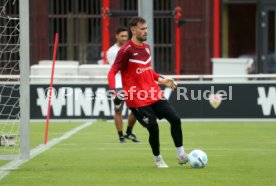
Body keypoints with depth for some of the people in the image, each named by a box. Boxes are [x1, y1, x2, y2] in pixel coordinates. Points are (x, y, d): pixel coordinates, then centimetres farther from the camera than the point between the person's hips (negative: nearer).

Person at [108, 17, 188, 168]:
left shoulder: (146, 47, 10)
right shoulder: (126, 51, -13)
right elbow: (112, 72, -14)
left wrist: (161, 80, 17)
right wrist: (114, 91, -29)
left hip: (154, 94, 7)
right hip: (137, 99, -7)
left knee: (175, 119, -3)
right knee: (153, 128, -10)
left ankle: (181, 155, 8)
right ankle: (158, 159, 13)